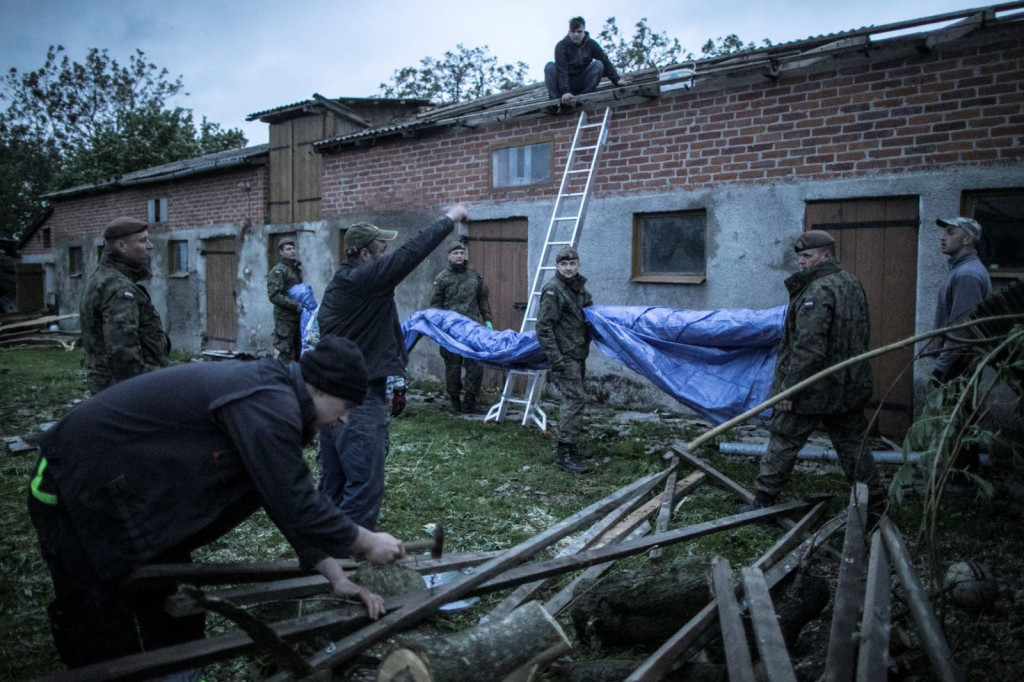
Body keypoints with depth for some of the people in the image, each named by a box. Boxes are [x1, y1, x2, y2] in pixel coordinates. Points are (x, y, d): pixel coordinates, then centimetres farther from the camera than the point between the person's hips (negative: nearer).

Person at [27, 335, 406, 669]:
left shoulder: (271, 393, 4)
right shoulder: (269, 405, -27)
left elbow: (291, 499, 6)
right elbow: (295, 505, -26)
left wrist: (336, 576, 2)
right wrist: (366, 542, -10)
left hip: (137, 498, 10)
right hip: (80, 495, -10)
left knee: (178, 624, 14)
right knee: (105, 646, 0)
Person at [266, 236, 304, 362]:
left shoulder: (297, 268, 18)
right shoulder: (277, 271, -7)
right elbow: (274, 296, -17)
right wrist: (295, 305, -20)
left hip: (298, 317, 8)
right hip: (285, 318, -8)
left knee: (299, 351, 10)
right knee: (285, 353, -7)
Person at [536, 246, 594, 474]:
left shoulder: (579, 287, 12)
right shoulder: (553, 290, -14)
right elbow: (544, 326, -18)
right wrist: (555, 358, -22)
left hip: (578, 353, 9)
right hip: (564, 355, -9)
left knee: (575, 398, 16)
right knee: (574, 398, -14)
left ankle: (571, 446, 28)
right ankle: (563, 454, -13)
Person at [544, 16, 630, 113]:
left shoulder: (591, 44, -5)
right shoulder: (561, 46, -13)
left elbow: (606, 62, -10)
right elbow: (562, 70, -24)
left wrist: (617, 79, -25)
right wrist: (565, 91, -38)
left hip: (581, 84, 2)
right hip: (565, 83, -2)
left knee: (598, 65, -20)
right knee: (550, 66, -26)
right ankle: (556, 101, -31)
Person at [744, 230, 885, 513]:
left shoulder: (818, 291, -19)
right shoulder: (853, 284, 11)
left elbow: (808, 348, -24)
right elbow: (862, 338, 19)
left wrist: (789, 388, -20)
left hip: (814, 389, -8)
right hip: (849, 387, 8)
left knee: (783, 441, 3)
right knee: (853, 444, 15)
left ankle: (763, 500, 11)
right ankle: (875, 502, 21)